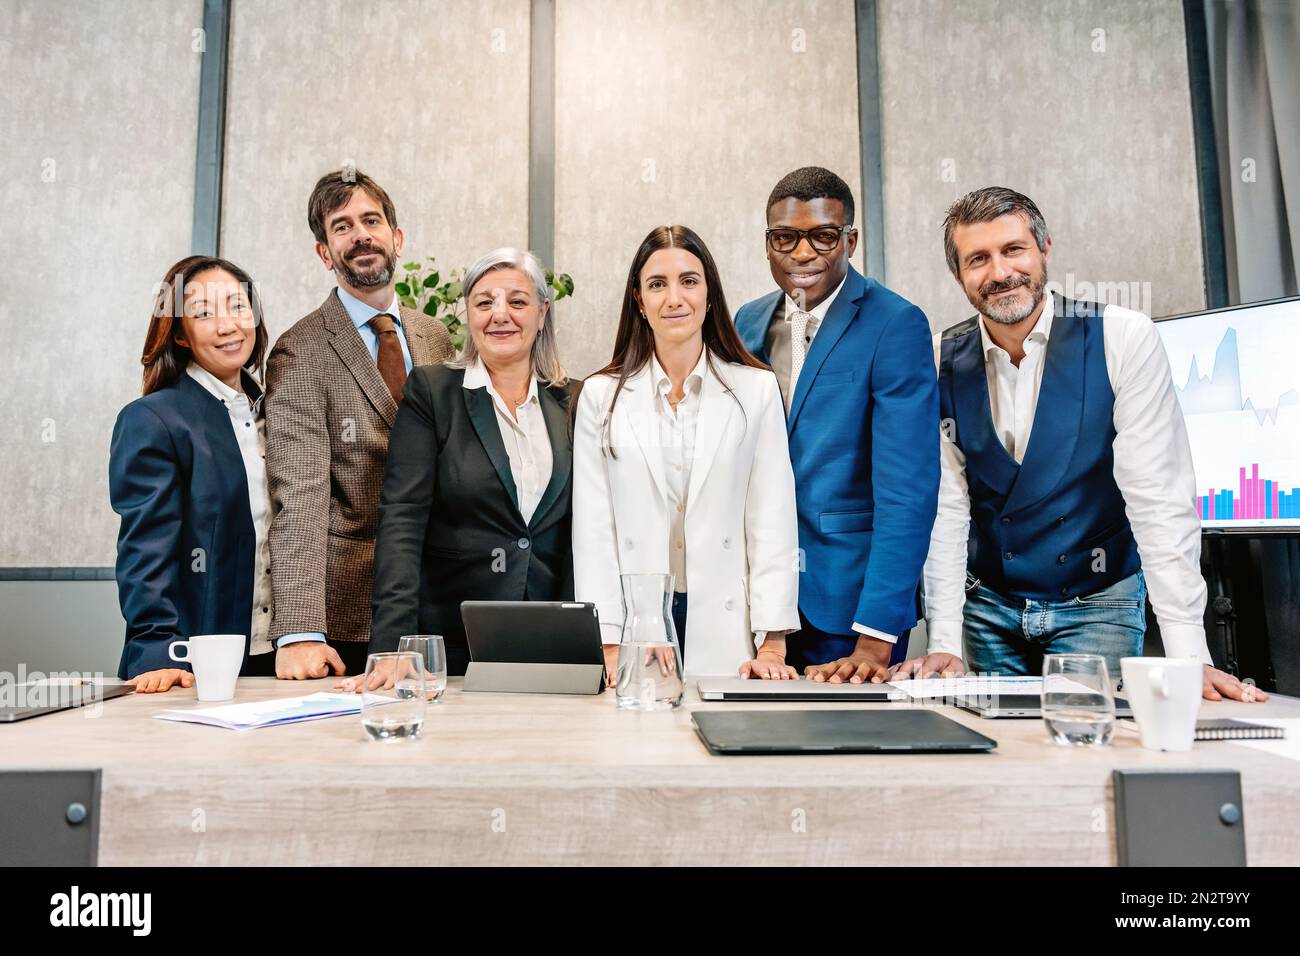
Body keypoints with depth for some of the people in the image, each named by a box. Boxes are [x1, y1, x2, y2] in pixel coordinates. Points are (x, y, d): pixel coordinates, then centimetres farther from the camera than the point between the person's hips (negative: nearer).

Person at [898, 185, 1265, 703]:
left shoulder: (1121, 338, -14)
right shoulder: (943, 360, -6)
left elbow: (1160, 500, -17)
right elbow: (947, 508, -7)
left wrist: (1189, 656, -22)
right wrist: (945, 644, -13)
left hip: (1099, 603, -2)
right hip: (987, 606, 2)